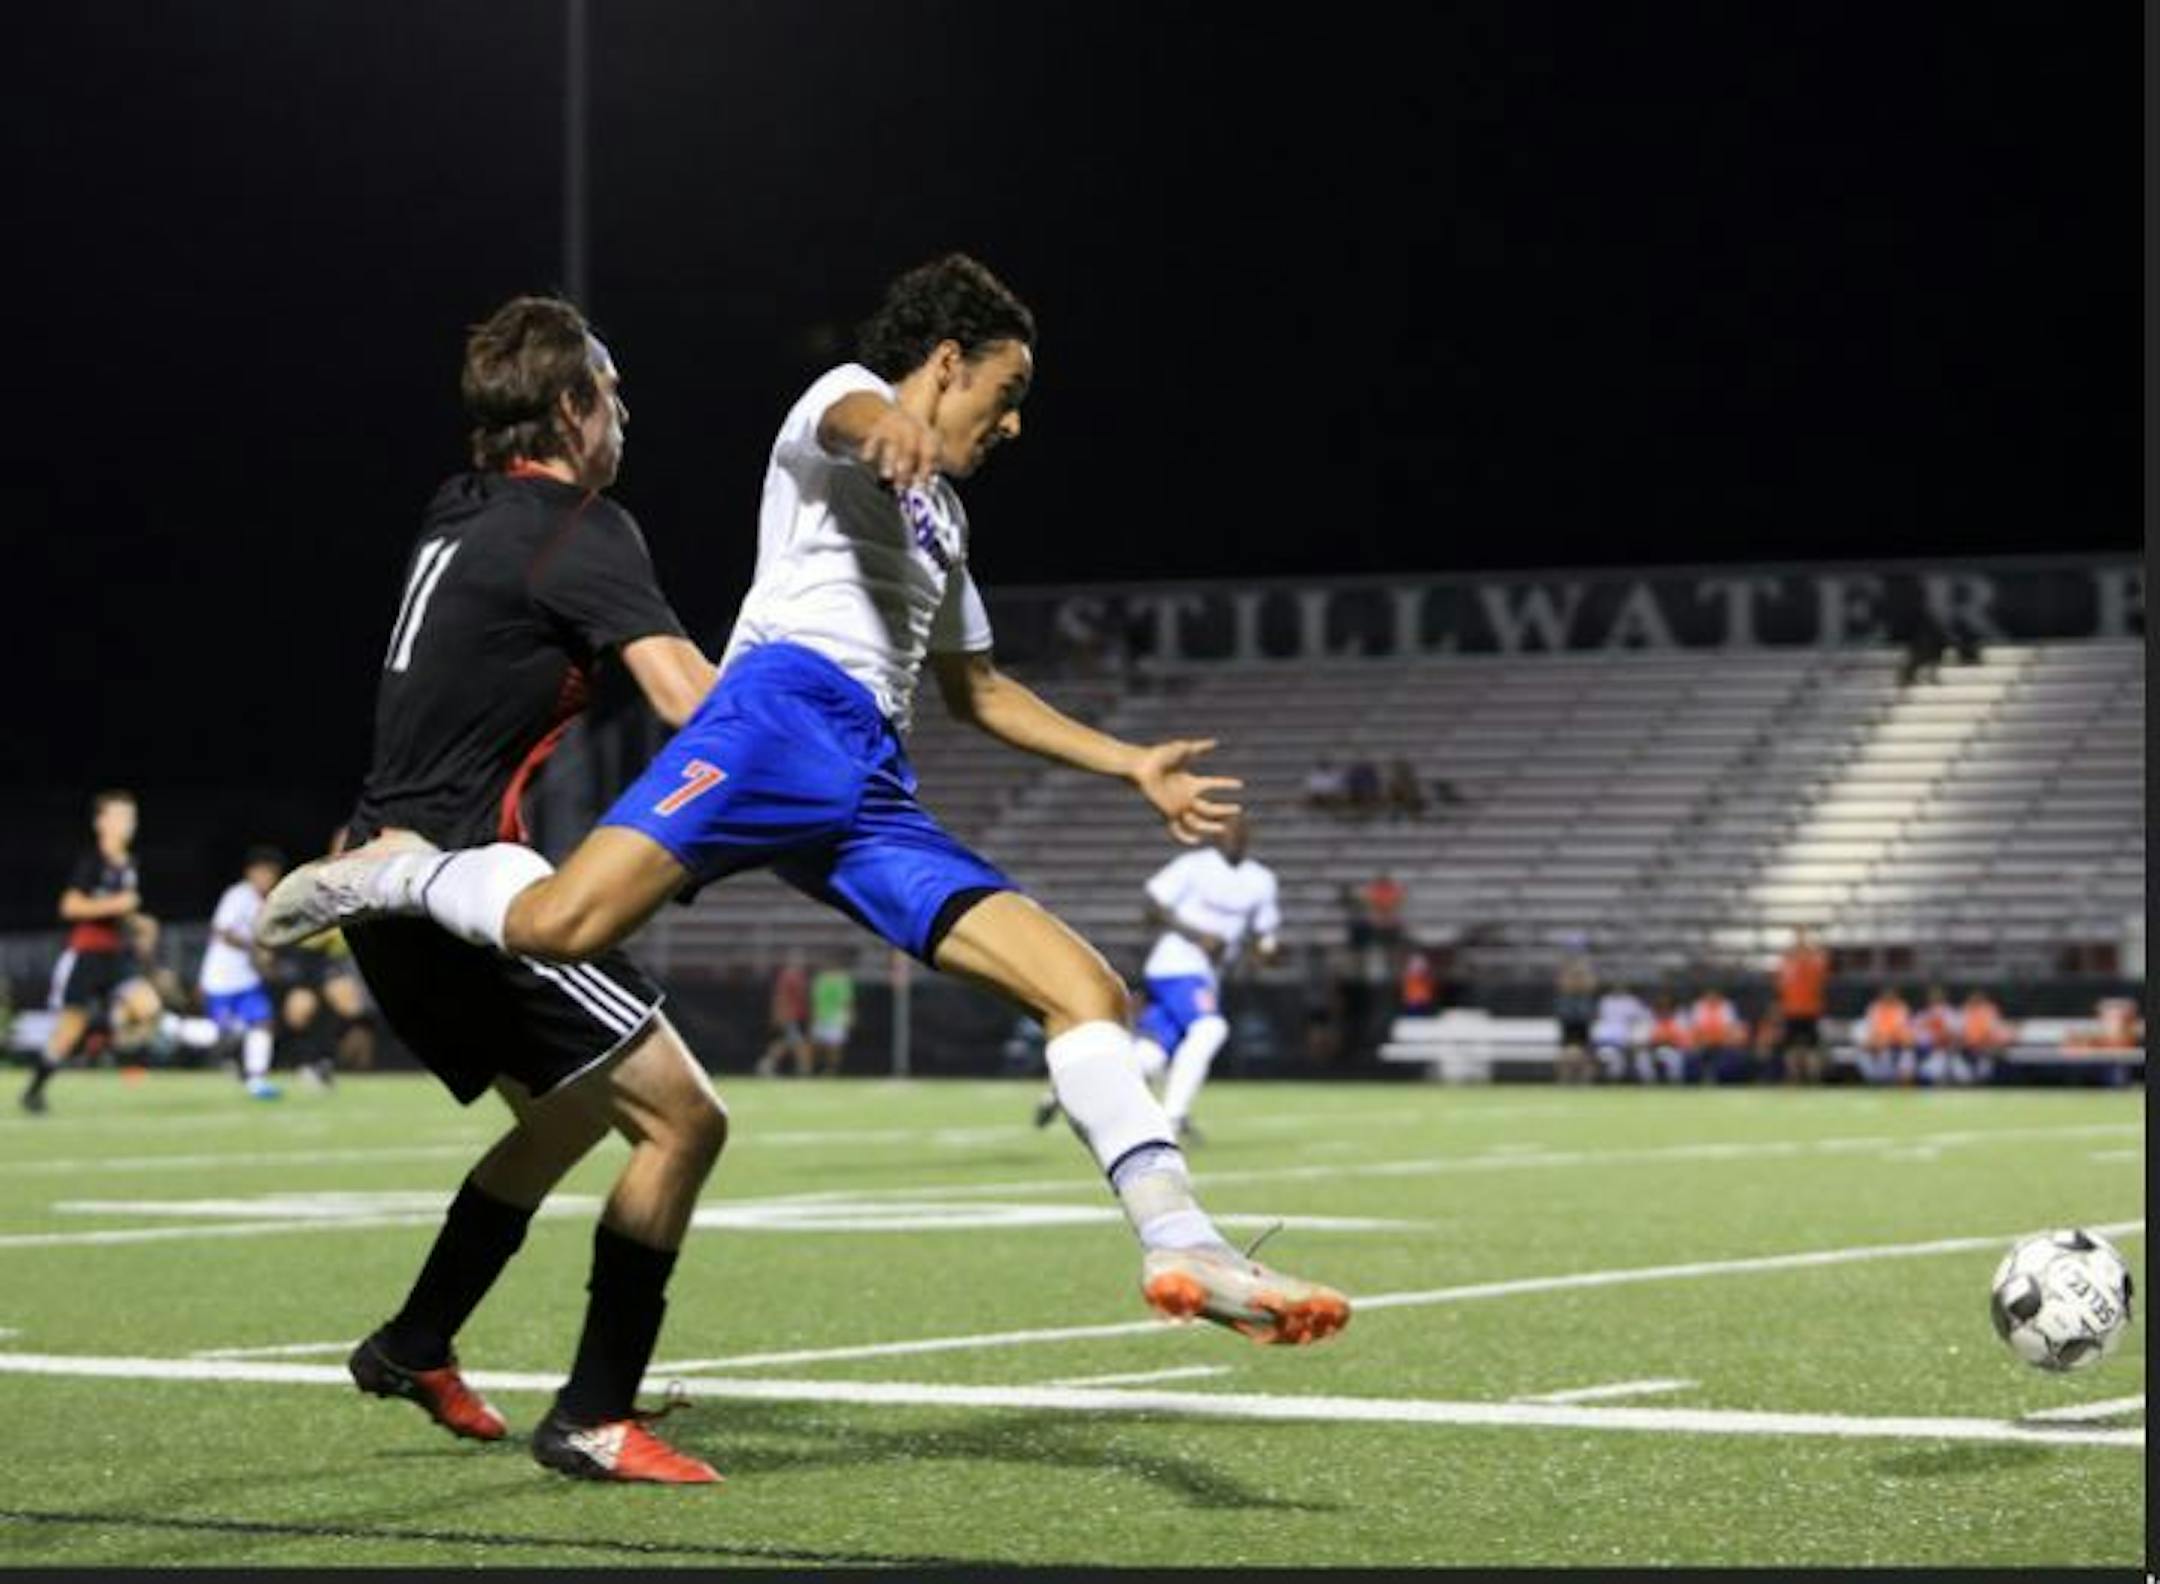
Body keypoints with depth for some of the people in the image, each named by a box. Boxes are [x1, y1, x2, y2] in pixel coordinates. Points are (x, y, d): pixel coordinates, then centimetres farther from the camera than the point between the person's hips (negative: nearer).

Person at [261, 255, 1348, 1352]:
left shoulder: (940, 514, 37)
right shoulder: (844, 395, 12)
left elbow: (976, 690, 47)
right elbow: (855, 416, -16)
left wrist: (1134, 766, 40)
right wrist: (892, 430, -43)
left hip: (874, 791, 8)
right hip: (787, 706, -8)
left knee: (1088, 991, -6)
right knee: (560, 925, -30)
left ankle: (1180, 1248, -9)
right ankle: (398, 874, 0)